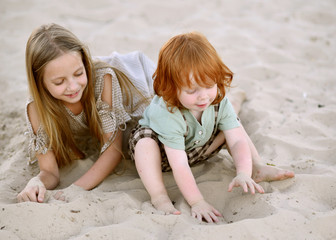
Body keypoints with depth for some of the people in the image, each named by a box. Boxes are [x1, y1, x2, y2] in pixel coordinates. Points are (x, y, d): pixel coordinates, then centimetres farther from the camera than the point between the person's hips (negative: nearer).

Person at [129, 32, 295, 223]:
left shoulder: (219, 102, -24)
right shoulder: (167, 114, -41)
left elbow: (238, 141, -26)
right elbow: (179, 165, -41)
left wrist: (244, 173, -43)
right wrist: (197, 202, -43)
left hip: (196, 149, 5)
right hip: (163, 153, -5)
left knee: (231, 126, -6)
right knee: (145, 141, -36)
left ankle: (258, 168, 0)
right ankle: (159, 197, -34)